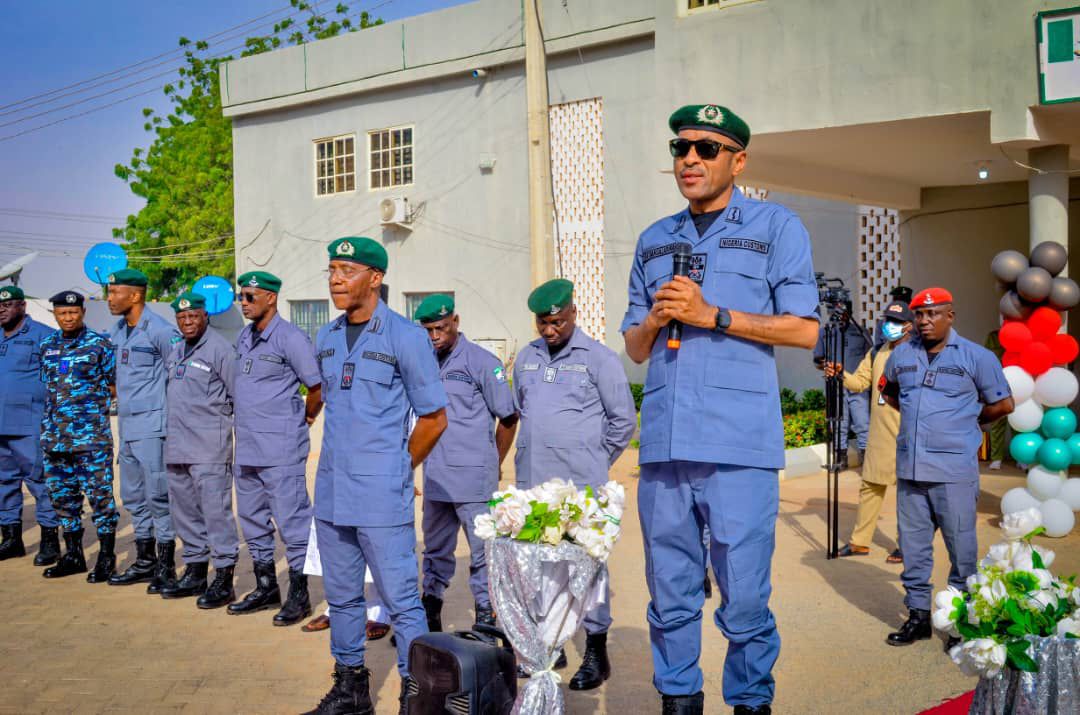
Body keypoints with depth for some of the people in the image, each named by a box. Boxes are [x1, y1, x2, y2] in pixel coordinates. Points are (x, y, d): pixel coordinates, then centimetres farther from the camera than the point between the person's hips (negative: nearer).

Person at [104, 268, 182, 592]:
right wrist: (120, 393, 17)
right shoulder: (118, 330, 12)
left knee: (158, 496, -4)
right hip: (127, 425, 9)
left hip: (152, 426, -9)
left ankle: (166, 566, 5)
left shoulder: (160, 330, -13)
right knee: (134, 498, 14)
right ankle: (145, 562, 25)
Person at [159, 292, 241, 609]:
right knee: (185, 512, 14)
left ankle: (224, 580, -3)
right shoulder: (176, 351, 16)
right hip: (177, 446, 9)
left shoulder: (220, 349, -9)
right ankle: (195, 573, 26)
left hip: (209, 446, -8)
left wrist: (219, 419, -5)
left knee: (216, 511, -8)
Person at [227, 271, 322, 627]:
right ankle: (266, 588, 30)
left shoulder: (290, 337, -13)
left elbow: (318, 386, -13)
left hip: (280, 450, -9)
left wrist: (305, 419, 0)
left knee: (291, 522, -2)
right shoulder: (244, 338, 13)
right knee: (253, 521, 17)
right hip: (246, 447, 9)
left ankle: (299, 596, 7)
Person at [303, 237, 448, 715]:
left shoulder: (405, 337, -9)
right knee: (341, 595, 15)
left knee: (401, 597, -1)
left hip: (381, 496, -6)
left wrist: (397, 469, 3)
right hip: (331, 492, 7)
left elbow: (435, 417, -4)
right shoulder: (326, 338, 9)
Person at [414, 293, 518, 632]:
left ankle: (486, 621, 11)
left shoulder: (481, 361, -5)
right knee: (436, 550, 16)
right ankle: (430, 615, 27)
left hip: (473, 480, -5)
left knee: (482, 551, 2)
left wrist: (492, 466, 5)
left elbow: (509, 417, -1)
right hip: (435, 478, 6)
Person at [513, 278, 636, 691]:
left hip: (580, 485, -5)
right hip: (532, 481, 6)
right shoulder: (526, 358, 12)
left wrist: (595, 460, 4)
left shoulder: (598, 358, -4)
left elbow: (624, 420, 0)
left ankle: (596, 653, 6)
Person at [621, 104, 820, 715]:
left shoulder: (775, 226, 6)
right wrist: (654, 319, 0)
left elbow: (804, 329, -3)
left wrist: (712, 314, -9)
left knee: (744, 596, -1)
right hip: (663, 442, 4)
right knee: (670, 593, 9)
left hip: (739, 444, -4)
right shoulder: (654, 241, 20)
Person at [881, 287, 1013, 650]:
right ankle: (918, 614, 22)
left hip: (954, 470, -4)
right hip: (910, 468, 4)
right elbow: (889, 391, 28)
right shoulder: (901, 355, 10)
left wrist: (965, 421, 10)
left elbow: (1003, 404, 5)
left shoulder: (976, 357, -2)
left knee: (961, 547, 2)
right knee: (913, 545, 10)